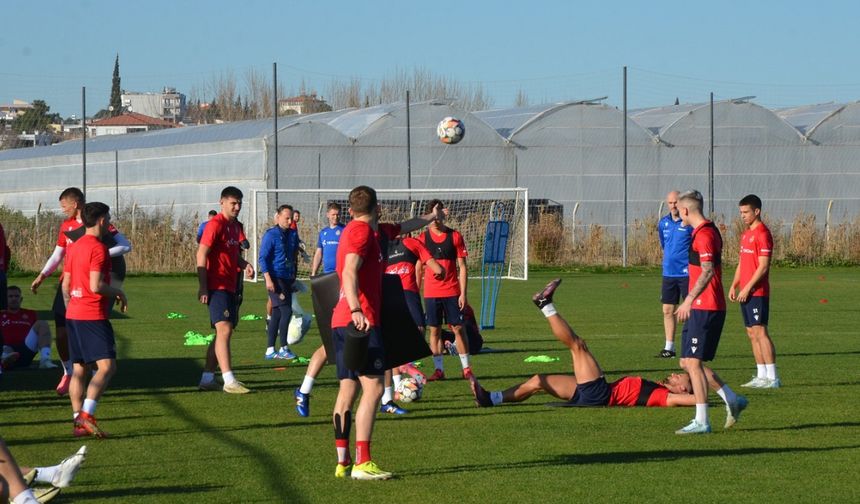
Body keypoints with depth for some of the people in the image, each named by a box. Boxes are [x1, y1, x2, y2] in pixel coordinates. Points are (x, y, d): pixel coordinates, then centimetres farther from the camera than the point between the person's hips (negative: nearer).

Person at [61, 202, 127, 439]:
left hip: (73, 314, 9)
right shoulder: (98, 248, -12)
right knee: (106, 366, -12)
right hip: (93, 316, -9)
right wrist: (118, 293, -4)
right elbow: (96, 285, -20)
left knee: (80, 368, 9)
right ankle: (86, 415, -24)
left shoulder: (74, 247, 14)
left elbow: (65, 285, 17)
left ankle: (78, 422, 8)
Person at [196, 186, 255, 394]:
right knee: (224, 329, -15)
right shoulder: (215, 224, -11)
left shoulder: (236, 226, 15)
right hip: (217, 286, -9)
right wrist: (203, 287, -20)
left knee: (224, 332, 11)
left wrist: (244, 265, 4)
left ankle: (207, 378, 17)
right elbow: (201, 255, -15)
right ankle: (229, 381, -20)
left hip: (230, 287, 9)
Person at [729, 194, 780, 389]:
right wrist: (734, 286, 12)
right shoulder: (746, 234, 17)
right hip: (745, 293, 9)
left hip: (757, 292, -9)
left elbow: (763, 266, -16)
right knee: (752, 334, 9)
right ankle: (761, 376, 12)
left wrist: (747, 288, -18)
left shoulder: (762, 234, -11)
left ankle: (772, 377, -10)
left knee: (760, 332, -11)